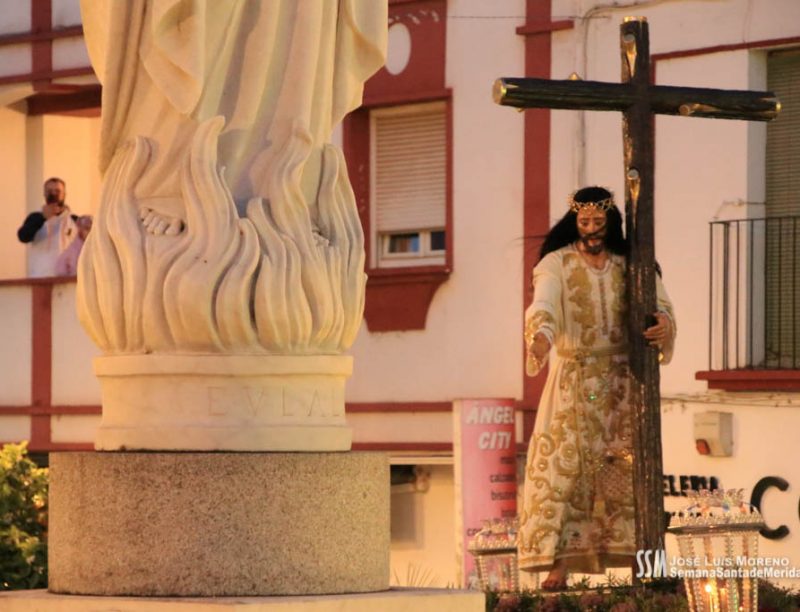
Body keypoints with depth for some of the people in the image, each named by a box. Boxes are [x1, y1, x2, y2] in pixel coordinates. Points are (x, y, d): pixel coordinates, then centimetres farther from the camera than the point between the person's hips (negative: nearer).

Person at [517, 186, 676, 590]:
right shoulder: (556, 264, -1)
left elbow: (658, 303, -6)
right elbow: (543, 307, -19)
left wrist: (664, 323, -31)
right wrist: (541, 337, -42)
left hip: (622, 380, 2)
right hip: (572, 382, -2)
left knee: (625, 468, -4)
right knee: (564, 466, -11)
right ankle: (560, 563, -15)